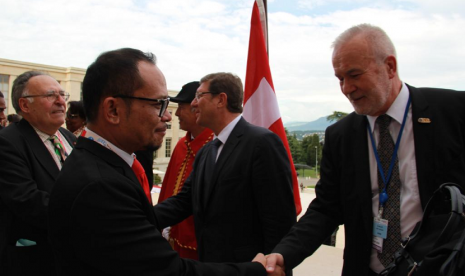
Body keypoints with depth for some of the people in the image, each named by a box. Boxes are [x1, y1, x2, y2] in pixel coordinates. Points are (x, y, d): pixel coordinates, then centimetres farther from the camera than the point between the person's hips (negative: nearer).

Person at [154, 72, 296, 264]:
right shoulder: (205, 152, 10)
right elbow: (183, 201, 5)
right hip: (209, 264, 8)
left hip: (248, 267, -8)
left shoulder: (263, 142, -16)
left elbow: (280, 219, -19)